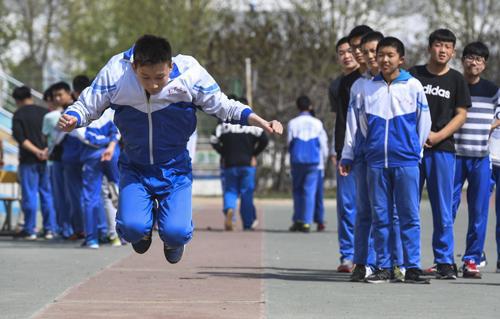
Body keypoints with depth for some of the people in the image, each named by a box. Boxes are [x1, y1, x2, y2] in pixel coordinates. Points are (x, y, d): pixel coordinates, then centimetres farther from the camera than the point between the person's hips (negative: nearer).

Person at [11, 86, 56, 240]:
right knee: (47, 194, 9)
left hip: (28, 159, -4)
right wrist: (47, 150, 1)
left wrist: (36, 151, -14)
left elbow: (20, 138, -13)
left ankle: (30, 230, 1)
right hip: (46, 159, 4)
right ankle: (49, 229, 10)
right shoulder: (45, 113, 7)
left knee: (29, 195, -1)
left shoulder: (18, 115, -4)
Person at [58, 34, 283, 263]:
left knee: (177, 233, -19)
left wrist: (262, 123, -15)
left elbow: (223, 106, -4)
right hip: (135, 169, 0)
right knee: (132, 229, -22)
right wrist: (71, 119, -30)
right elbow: (86, 106, -7)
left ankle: (173, 240, 22)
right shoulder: (115, 75, -19)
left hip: (175, 169, 0)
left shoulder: (189, 74, -18)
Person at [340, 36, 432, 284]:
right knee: (380, 217, 4)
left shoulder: (413, 86, 3)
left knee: (410, 216, -3)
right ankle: (383, 267, 9)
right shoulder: (367, 88, 8)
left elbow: (424, 122, 10)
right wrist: (348, 156, 14)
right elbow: (355, 123, 14)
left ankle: (412, 268, -1)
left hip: (406, 161, -2)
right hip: (376, 161, 2)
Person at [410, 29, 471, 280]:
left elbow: (461, 115, 4)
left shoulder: (456, 80, 8)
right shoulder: (414, 75, 7)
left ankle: (444, 261, 5)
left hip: (442, 148, 0)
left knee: (443, 209, 0)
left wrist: (438, 136, -9)